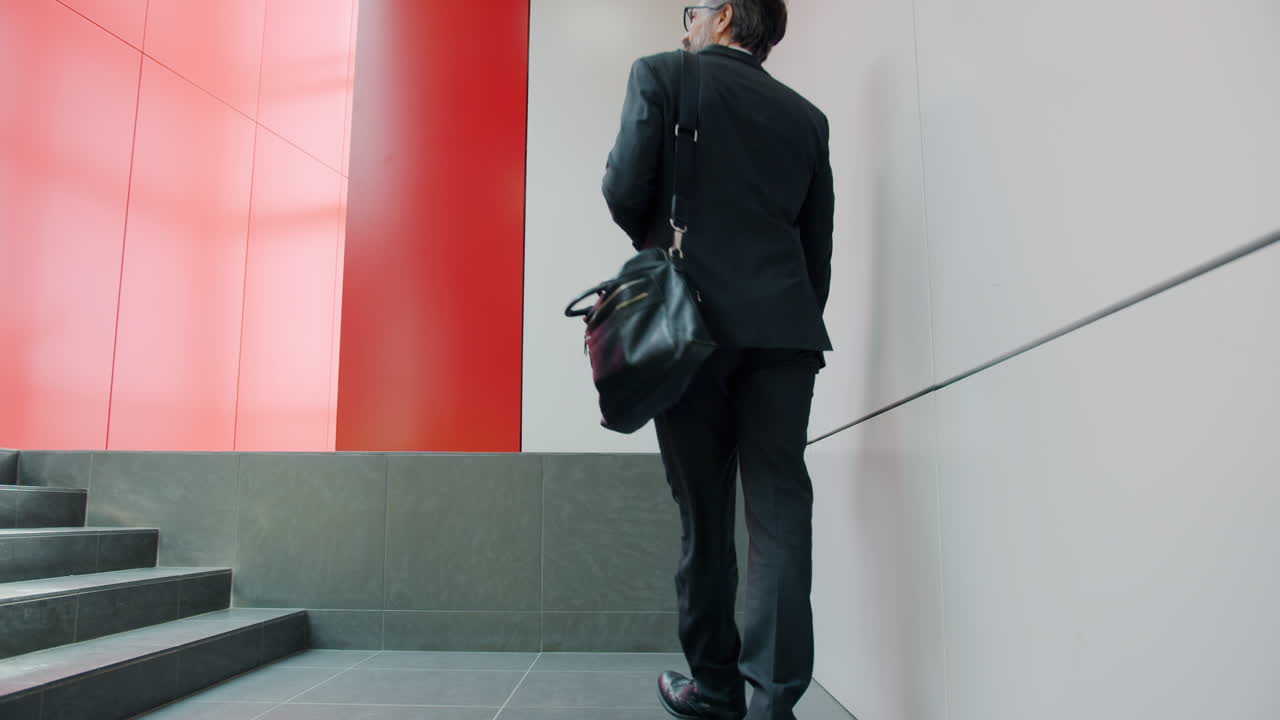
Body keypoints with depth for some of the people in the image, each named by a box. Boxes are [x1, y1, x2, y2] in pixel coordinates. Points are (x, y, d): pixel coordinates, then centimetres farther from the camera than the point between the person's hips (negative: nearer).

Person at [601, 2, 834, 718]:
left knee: (706, 513, 6)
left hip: (693, 319, -3)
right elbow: (819, 248, 14)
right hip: (785, 329, 3)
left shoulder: (662, 74, 7)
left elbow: (626, 188, -5)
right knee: (780, 511, 2)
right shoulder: (806, 116, 18)